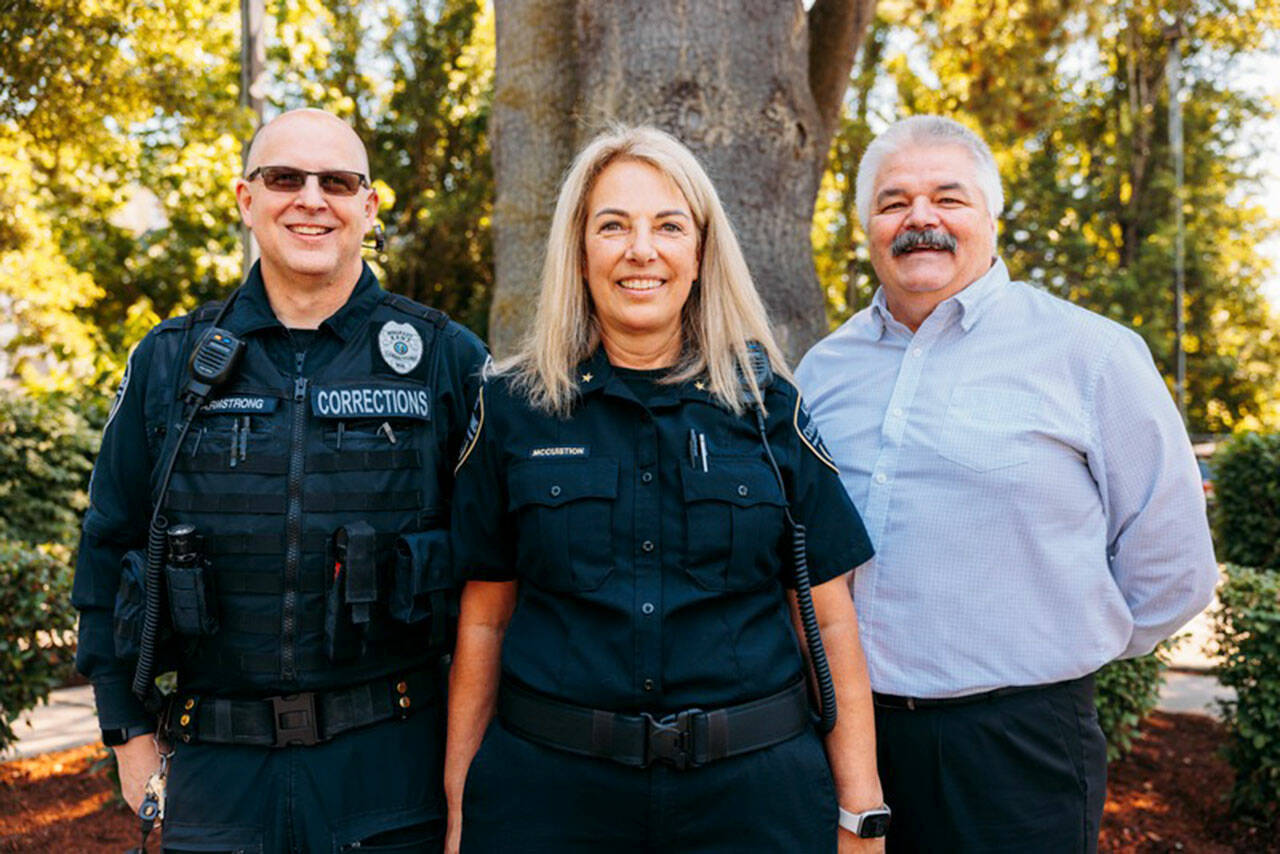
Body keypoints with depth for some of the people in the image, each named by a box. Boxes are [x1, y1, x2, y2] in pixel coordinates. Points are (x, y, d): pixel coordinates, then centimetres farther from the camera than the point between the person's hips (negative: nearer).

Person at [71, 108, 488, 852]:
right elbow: (110, 548, 10)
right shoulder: (169, 363, 4)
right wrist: (129, 732, 6)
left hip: (390, 762, -1)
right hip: (218, 766, 2)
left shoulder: (447, 360, -2)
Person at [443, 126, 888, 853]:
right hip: (549, 789, 0)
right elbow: (483, 621, 3)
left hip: (749, 792, 1)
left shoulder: (770, 410, 0)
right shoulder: (513, 411, 0)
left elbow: (830, 619, 1)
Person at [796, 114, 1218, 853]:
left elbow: (1170, 567, -3)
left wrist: (1060, 651, 4)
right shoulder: (826, 365, 8)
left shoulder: (1089, 354, -6)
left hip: (1016, 746, -4)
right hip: (843, 730, 4)